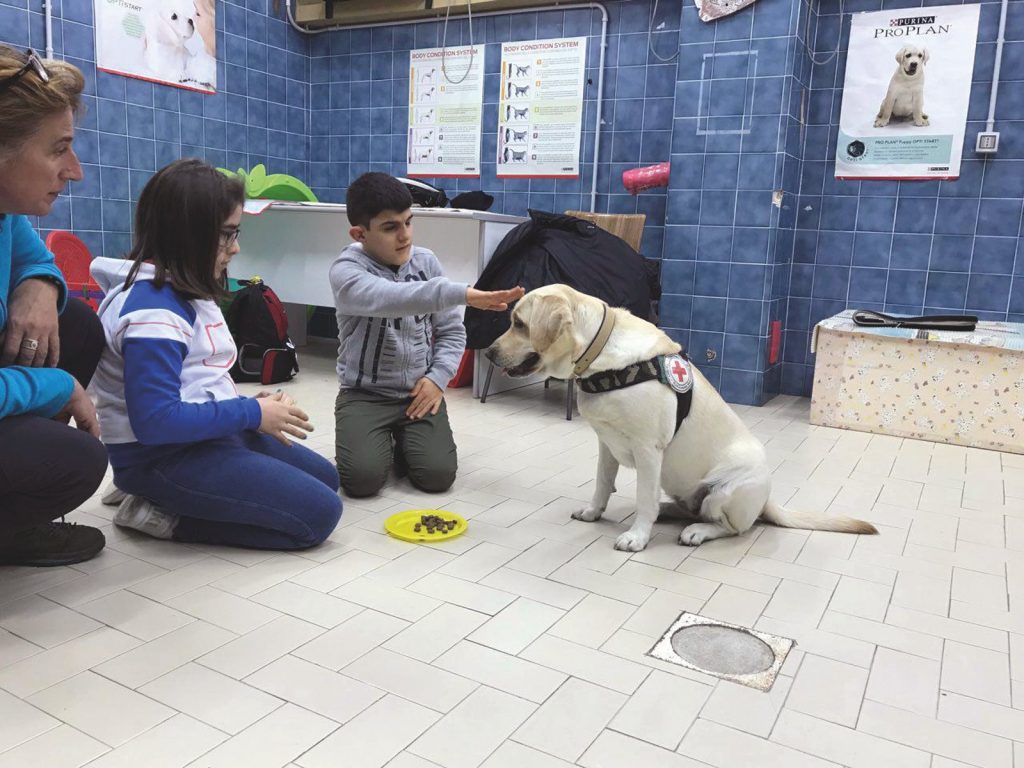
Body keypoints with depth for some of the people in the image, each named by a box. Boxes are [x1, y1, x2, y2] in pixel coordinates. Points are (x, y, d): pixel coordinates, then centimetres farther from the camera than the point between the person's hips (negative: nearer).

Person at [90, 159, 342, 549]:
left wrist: (248, 406, 1)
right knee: (319, 513, -12)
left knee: (324, 478, 18)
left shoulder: (186, 290, 9)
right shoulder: (153, 311, -22)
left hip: (207, 433, 10)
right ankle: (165, 514, -4)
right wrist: (251, 413, -20)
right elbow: (155, 420, -29)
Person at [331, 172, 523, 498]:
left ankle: (404, 444, 19)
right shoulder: (347, 270, -14)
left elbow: (452, 331, 5)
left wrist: (438, 377, -12)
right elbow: (390, 298, -37)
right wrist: (463, 293, -47)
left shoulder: (426, 261, 0)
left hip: (420, 391, 3)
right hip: (365, 394, -2)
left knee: (438, 474, -16)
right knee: (362, 478, -22)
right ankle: (383, 442, 14)